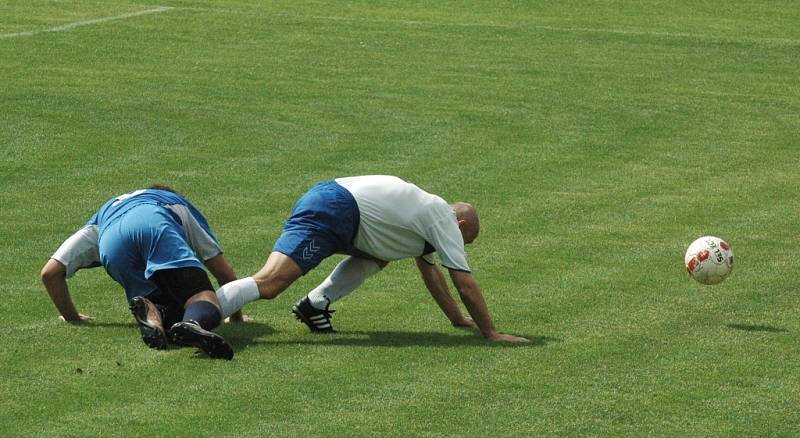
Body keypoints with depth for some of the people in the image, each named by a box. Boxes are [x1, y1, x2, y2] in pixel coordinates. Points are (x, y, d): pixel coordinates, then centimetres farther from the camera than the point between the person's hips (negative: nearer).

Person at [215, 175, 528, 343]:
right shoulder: (444, 221, 7)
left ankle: (315, 304, 11)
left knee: (380, 255, 28)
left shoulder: (428, 213, 32)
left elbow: (429, 270, 43)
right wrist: (491, 333, 12)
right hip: (329, 215, -9)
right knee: (269, 284, -22)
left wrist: (458, 319, 46)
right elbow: (465, 285, 6)